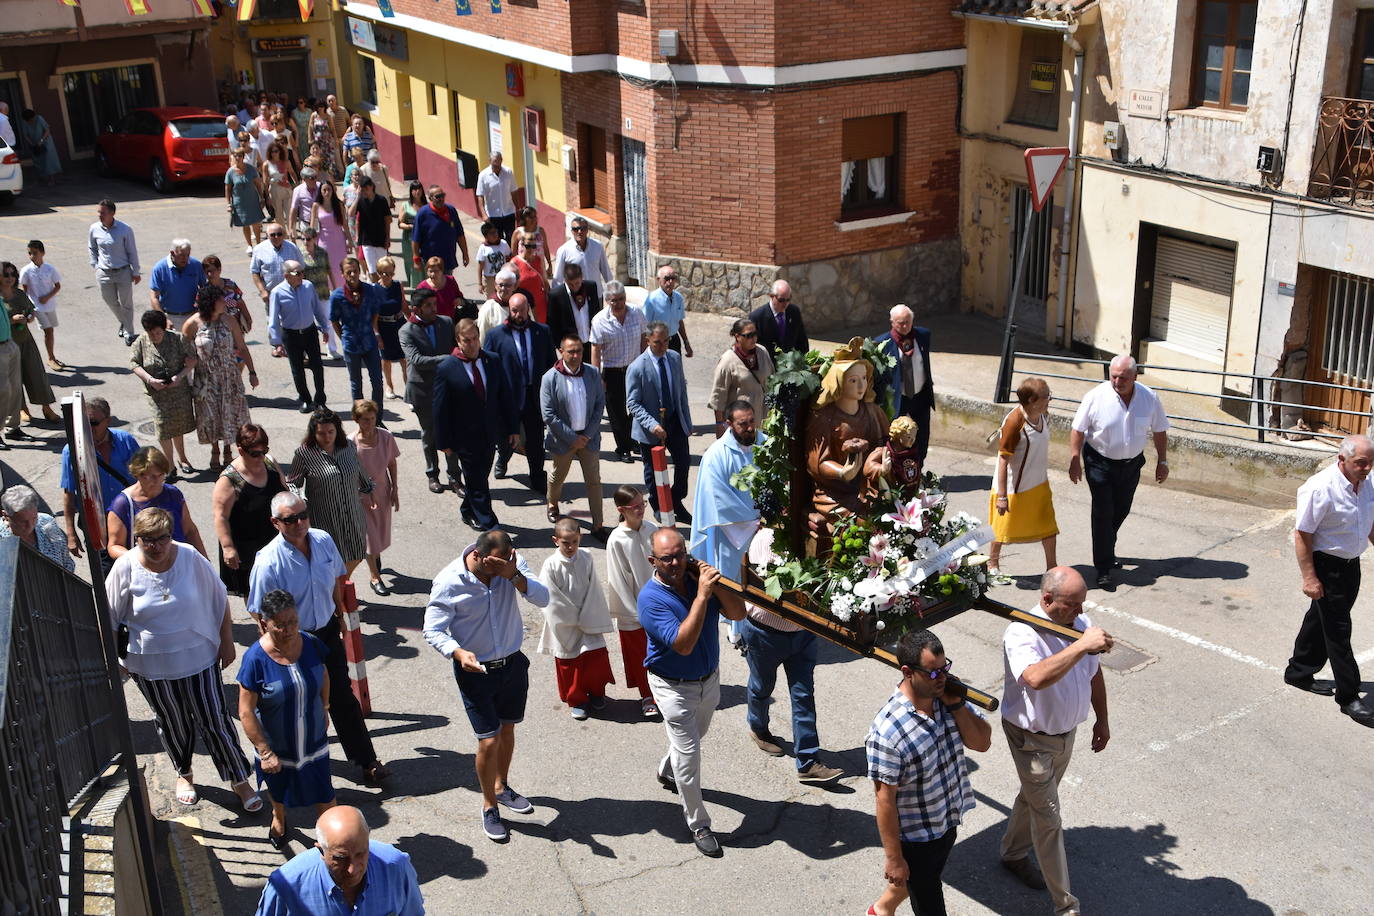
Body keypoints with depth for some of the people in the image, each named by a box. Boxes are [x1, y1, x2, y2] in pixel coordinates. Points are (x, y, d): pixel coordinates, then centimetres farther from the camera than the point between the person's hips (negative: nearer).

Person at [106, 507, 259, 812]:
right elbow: (109, 617, -1)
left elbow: (219, 601, -2)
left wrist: (226, 642, 1)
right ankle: (184, 774, 42)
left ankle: (239, 780, 17)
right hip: (150, 664, 1)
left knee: (214, 719, 4)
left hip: (197, 657, -1)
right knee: (171, 721, 18)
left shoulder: (191, 558, -13)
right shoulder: (125, 568, -13)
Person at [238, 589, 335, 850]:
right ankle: (278, 819, 58)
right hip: (276, 746, -1)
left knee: (324, 794, 11)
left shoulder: (311, 644, -16)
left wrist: (323, 709, 14)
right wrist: (265, 753, -20)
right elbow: (246, 713, -22)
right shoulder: (256, 659, -28)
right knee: (278, 790, 27)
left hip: (313, 740, 2)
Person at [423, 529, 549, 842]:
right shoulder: (449, 582, -22)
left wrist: (514, 575, -34)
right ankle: (489, 806, 18)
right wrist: (459, 653, -36)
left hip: (513, 663, 4)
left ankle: (501, 787, 46)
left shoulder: (512, 564, -12)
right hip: (475, 670, -4)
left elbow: (542, 599, -19)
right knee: (488, 741, -5)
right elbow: (432, 631, -18)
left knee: (507, 729, 21)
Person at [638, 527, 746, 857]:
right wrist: (702, 596, -38)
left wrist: (716, 584, -30)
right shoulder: (651, 598, -26)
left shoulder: (697, 577, -11)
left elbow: (737, 613, -14)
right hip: (675, 687, -6)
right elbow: (683, 644, -35)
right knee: (689, 754, -3)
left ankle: (667, 771, 58)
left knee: (695, 735, 28)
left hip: (709, 679, 6)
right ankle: (698, 824, 13)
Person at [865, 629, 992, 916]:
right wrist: (893, 857, -16)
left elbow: (982, 742, -7)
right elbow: (885, 799, -24)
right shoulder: (888, 731, -33)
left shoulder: (945, 696, -13)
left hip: (948, 821, 7)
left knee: (921, 879, 31)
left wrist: (956, 705, -22)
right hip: (916, 836, -7)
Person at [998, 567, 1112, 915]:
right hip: (1031, 738, -7)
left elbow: (1093, 674, 10)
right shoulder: (1022, 634, -31)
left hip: (1066, 732, 7)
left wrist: (1102, 719, 17)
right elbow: (1036, 678, -51)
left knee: (1034, 797, 26)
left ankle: (1014, 854, 50)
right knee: (1049, 817, 0)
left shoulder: (1081, 624, -6)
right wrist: (1082, 646, -51)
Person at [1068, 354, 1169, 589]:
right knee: (1103, 513, -7)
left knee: (1121, 510, 16)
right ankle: (1104, 569, -4)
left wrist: (1162, 461, 7)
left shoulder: (1149, 398, -7)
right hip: (1100, 462, -4)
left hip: (1131, 464, 4)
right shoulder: (1096, 396, -16)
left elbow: (1159, 431, 6)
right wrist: (1075, 460, -12)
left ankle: (1106, 553, 40)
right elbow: (1078, 429, -9)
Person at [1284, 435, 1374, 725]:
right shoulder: (1320, 488, -24)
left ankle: (1299, 672, 38)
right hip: (1326, 566, -8)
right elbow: (1302, 534, -21)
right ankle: (1349, 697, 9)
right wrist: (1309, 578, -21)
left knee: (1320, 620, 21)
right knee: (1337, 630, -1)